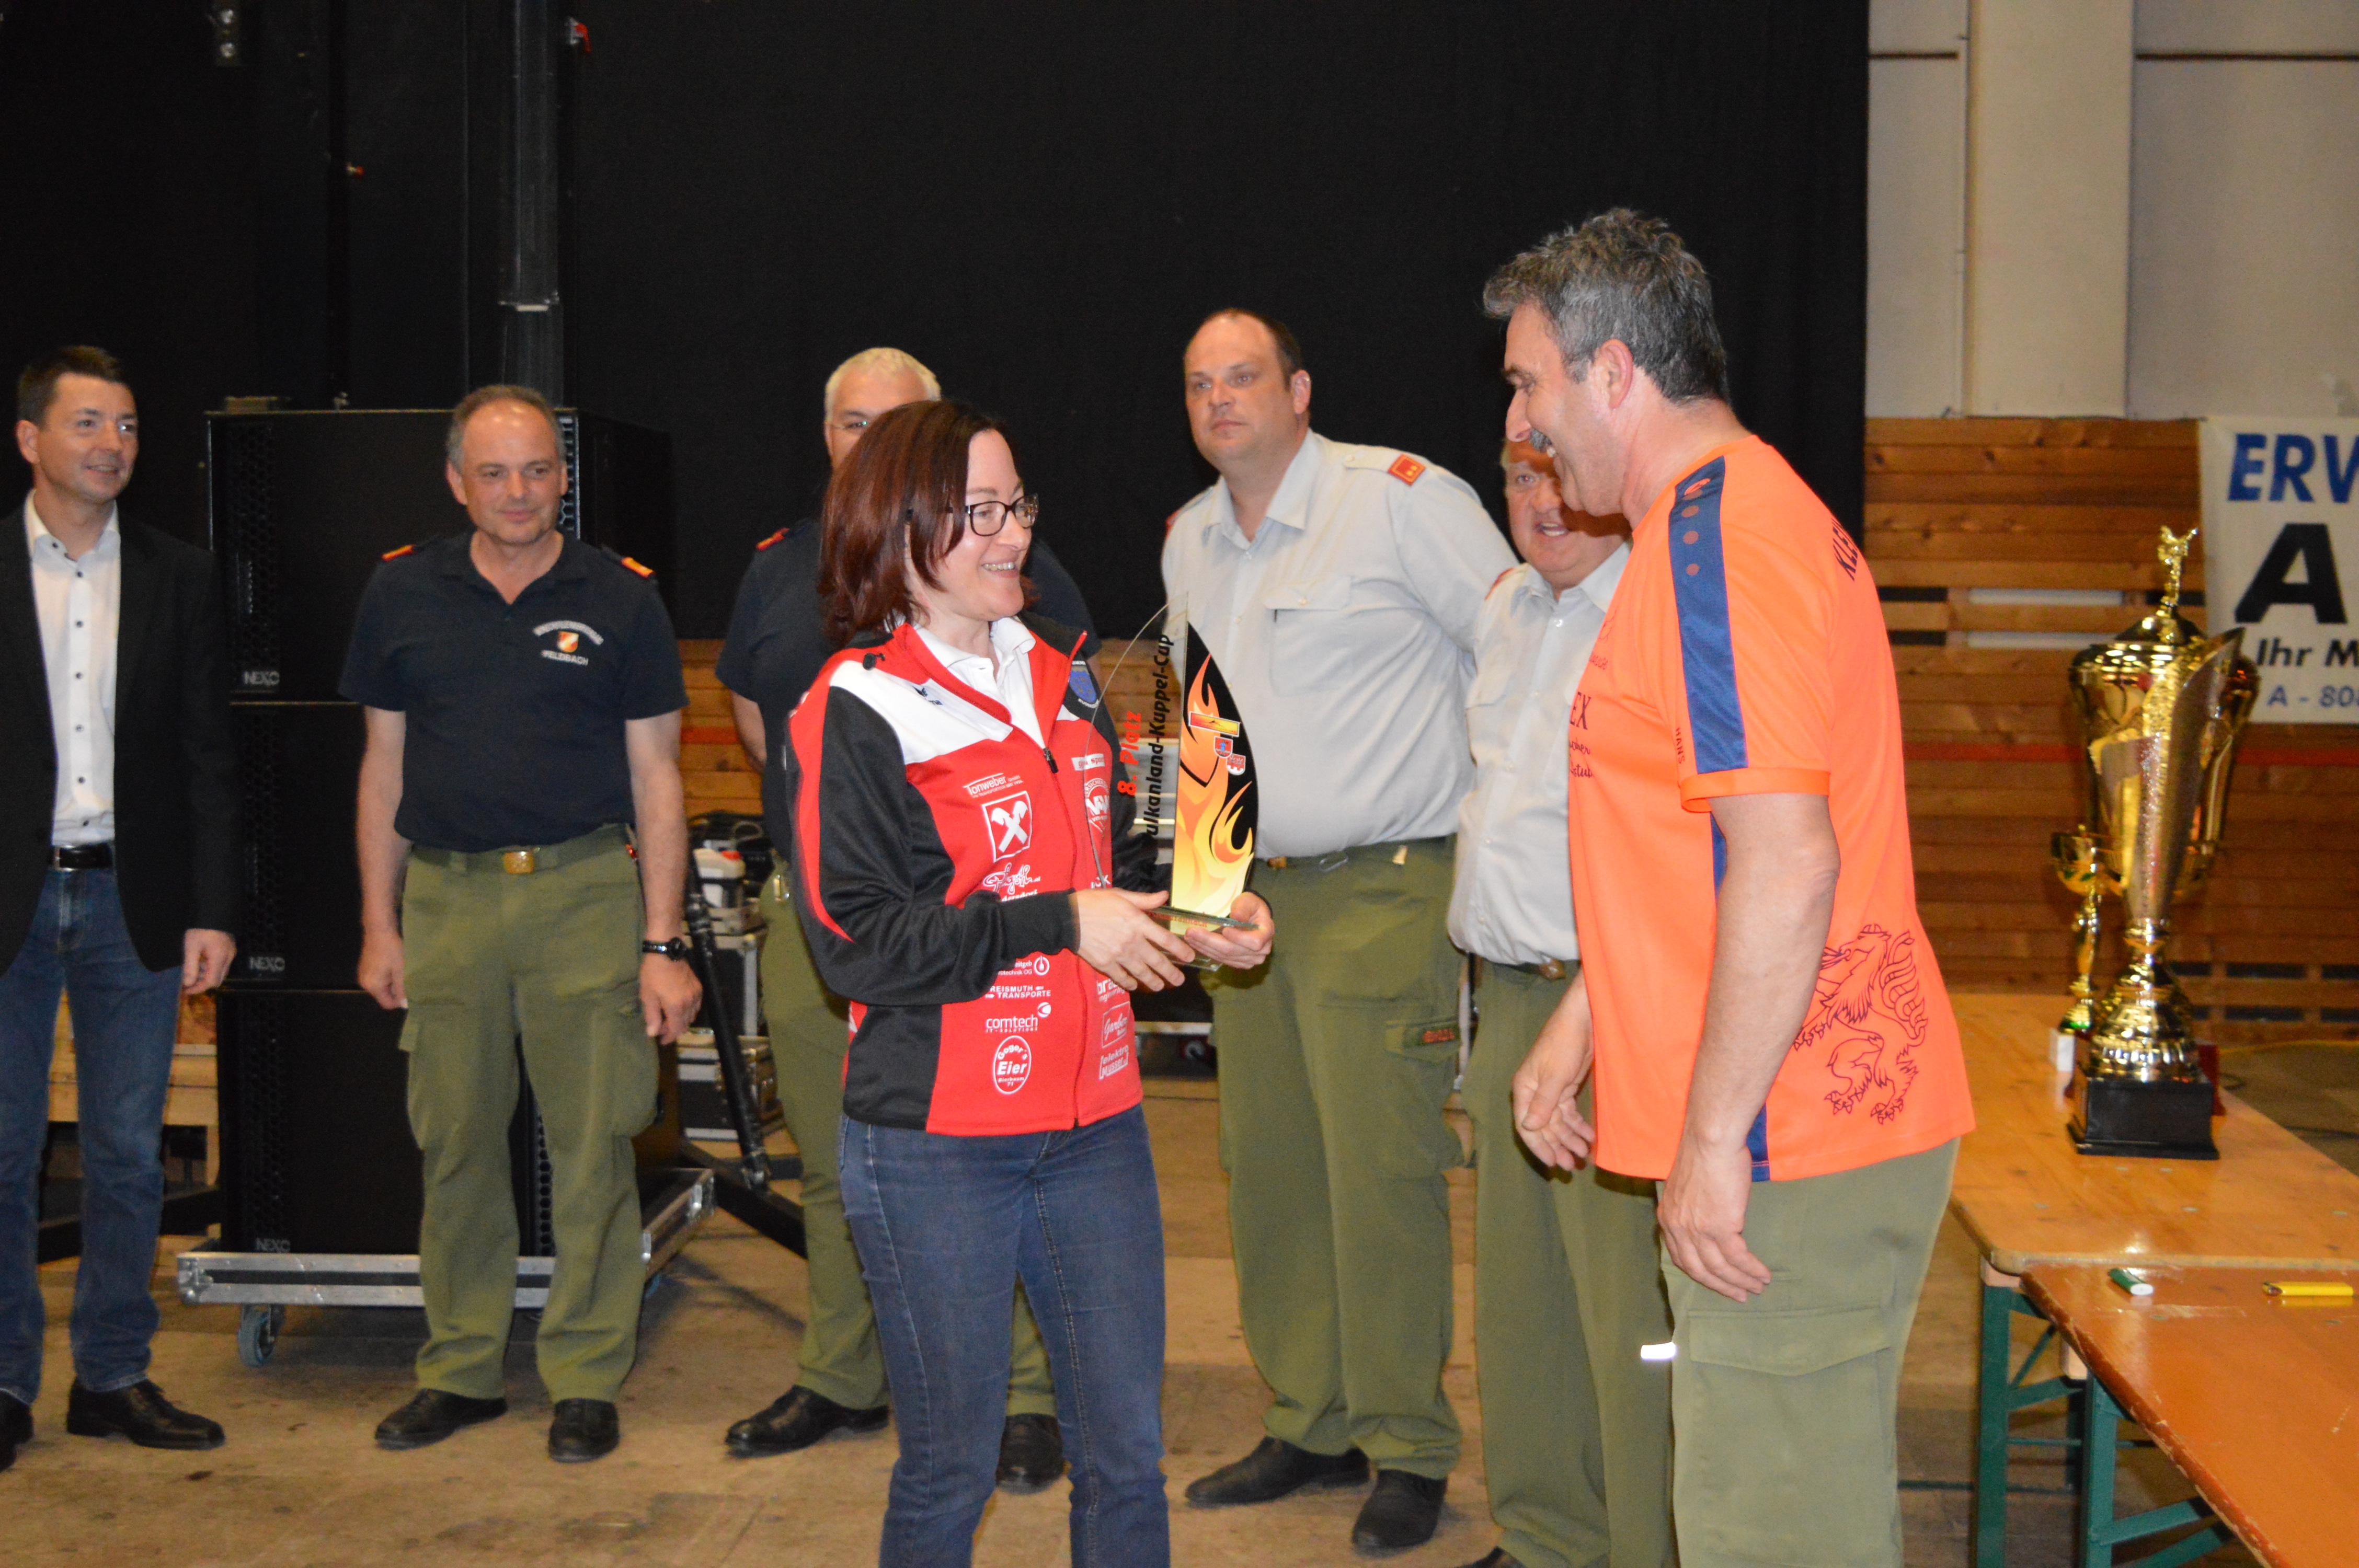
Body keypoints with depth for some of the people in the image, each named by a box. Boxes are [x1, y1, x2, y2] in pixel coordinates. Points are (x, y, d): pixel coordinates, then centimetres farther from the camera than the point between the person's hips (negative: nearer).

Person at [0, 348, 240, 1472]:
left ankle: (113, 1376, 19)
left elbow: (208, 757, 5)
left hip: (134, 900, 2)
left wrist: (212, 911, -1)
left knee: (128, 1155, 8)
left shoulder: (180, 579, 6)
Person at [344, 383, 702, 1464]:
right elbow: (384, 766, 13)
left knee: (592, 1145, 0)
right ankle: (460, 1369, 22)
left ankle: (586, 1379, 13)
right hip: (445, 896, 2)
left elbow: (656, 780, 2)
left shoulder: (619, 598, 2)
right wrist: (379, 926, 9)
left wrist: (664, 946, -3)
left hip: (585, 892, -2)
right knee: (454, 1141, 8)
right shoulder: (403, 593, 8)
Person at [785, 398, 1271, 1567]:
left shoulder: (1064, 680, 12)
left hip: (1093, 1125, 6)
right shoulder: (856, 711, -9)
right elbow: (854, 940, -16)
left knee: (1127, 1455, 10)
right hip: (935, 1149, -6)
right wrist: (1057, 924, -19)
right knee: (950, 1469, 6)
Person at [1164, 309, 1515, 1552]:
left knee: (1381, 1171, -7)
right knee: (1269, 1168, 10)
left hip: (1384, 890, -7)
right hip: (1248, 894, 7)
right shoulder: (1187, 543, 14)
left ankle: (1409, 1449, 7)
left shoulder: (1400, 497, -8)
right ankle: (1309, 1428, 23)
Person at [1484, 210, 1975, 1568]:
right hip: (1844, 1118, 11)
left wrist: (1714, 1138, -21)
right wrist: (1579, 1028, 23)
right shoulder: (1737, 516, 18)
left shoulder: (1716, 536, -17)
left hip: (1780, 1151, -11)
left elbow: (1786, 861, -25)